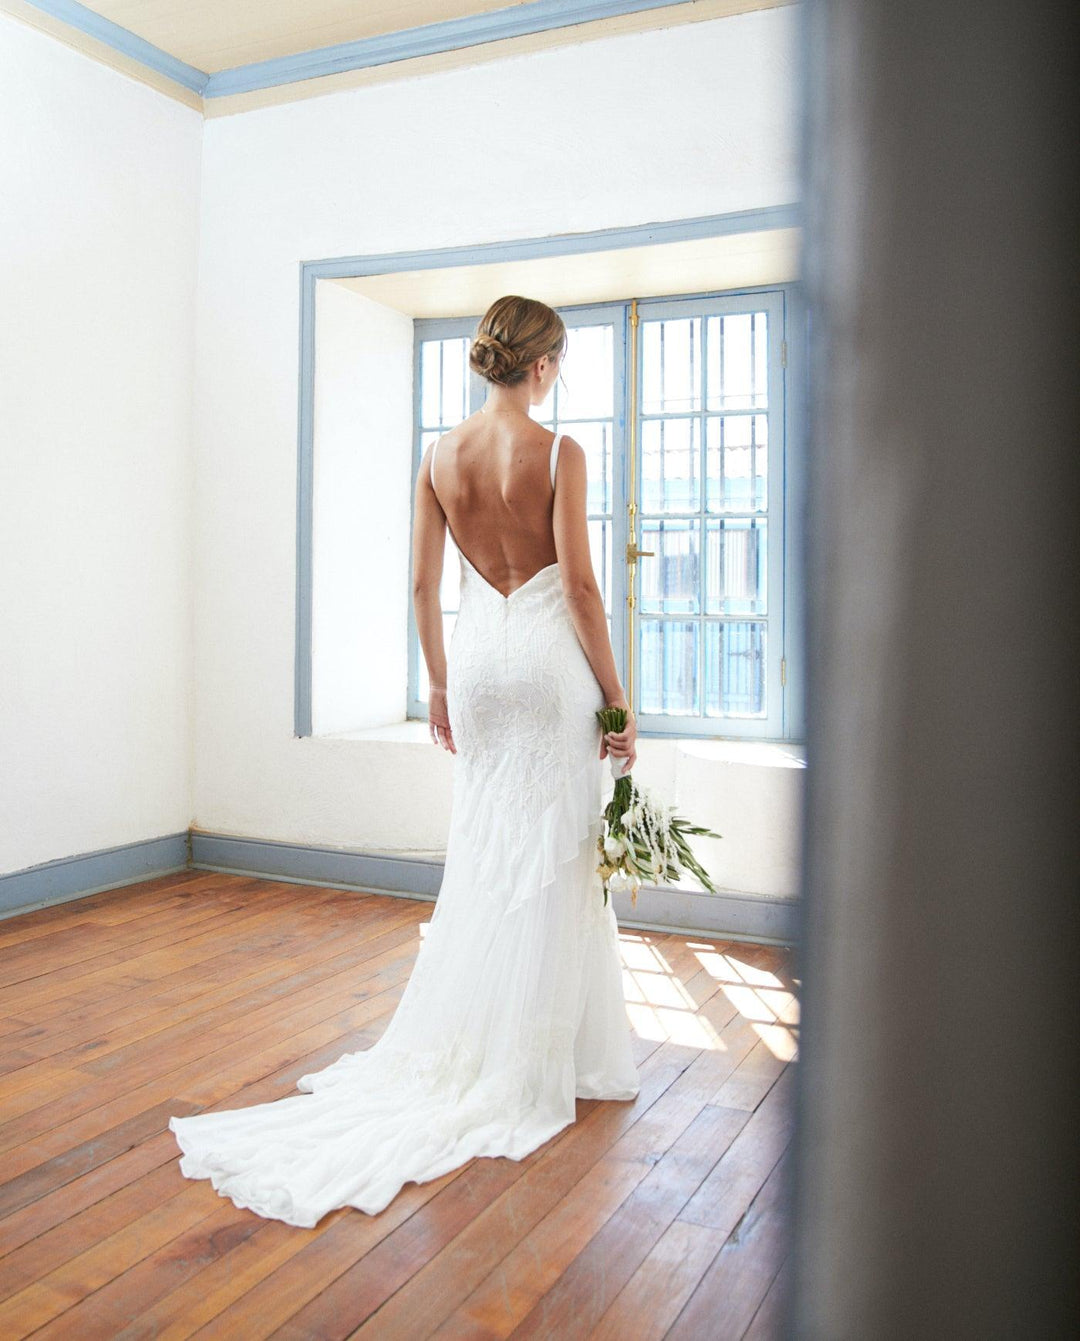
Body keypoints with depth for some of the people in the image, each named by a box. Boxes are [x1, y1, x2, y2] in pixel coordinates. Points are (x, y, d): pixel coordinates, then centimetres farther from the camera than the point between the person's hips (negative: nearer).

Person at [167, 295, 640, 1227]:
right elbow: (579, 587, -13)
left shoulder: (440, 457, 5)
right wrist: (616, 698, -6)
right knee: (551, 857, 5)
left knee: (480, 853, 15)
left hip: (477, 654, 5)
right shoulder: (558, 453, -11)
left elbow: (423, 584, 7)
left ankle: (460, 1044, 24)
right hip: (547, 656, -5)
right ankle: (529, 1058, 15)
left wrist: (439, 685, 16)